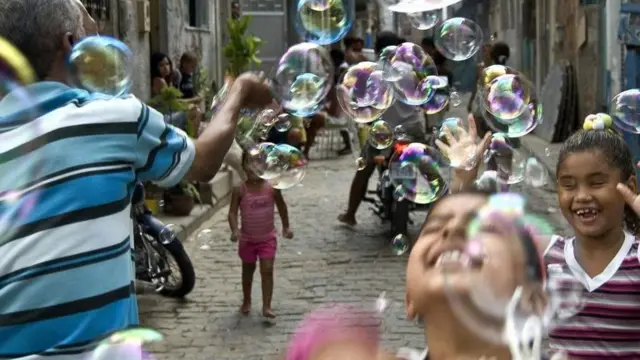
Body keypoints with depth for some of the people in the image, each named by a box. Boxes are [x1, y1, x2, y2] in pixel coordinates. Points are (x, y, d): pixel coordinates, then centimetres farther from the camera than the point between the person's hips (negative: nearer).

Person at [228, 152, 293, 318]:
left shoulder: (272, 188, -11)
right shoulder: (240, 190, -13)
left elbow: (281, 207, 4)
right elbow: (233, 212, -13)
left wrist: (286, 227, 9)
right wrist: (235, 230, -28)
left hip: (268, 237, -1)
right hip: (247, 238, 1)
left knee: (267, 270, -9)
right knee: (248, 270, 18)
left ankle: (266, 307, -8)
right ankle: (246, 301, 38)